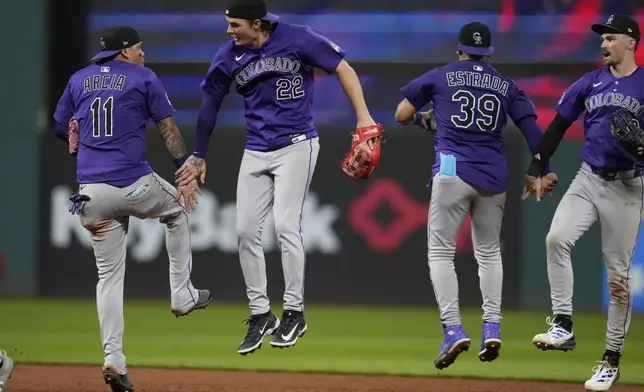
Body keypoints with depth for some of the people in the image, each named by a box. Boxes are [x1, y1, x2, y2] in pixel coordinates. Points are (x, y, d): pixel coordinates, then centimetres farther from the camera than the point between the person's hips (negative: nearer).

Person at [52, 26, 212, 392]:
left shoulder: (79, 80, 13)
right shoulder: (144, 78, 3)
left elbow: (61, 128, 20)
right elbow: (169, 130, 0)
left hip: (92, 192, 3)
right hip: (133, 184, -3)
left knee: (109, 275, 9)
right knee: (177, 210, 30)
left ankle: (114, 359, -2)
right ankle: (183, 295, 30)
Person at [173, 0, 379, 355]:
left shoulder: (297, 40, -12)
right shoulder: (228, 57, -1)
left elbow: (342, 69, -6)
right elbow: (210, 104, 11)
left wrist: (363, 118, -13)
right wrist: (199, 156, 17)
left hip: (296, 145, -5)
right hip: (255, 151, 5)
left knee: (286, 225, -13)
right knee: (246, 230, 1)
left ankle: (294, 313, 0)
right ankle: (260, 315, 12)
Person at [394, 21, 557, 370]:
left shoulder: (440, 77, 7)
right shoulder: (506, 86, 13)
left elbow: (402, 115, 11)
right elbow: (531, 127, 4)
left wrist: (423, 118, 32)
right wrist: (545, 171, 3)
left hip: (453, 171, -3)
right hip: (494, 177, 3)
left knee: (440, 251, 2)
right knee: (488, 251, 18)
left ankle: (453, 329, -13)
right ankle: (492, 328, 5)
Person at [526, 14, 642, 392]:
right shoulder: (589, 83, 8)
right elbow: (558, 126, 12)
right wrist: (537, 169, 6)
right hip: (588, 179, 4)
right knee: (557, 238, -21)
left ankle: (612, 359, 9)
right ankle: (563, 327, -18)